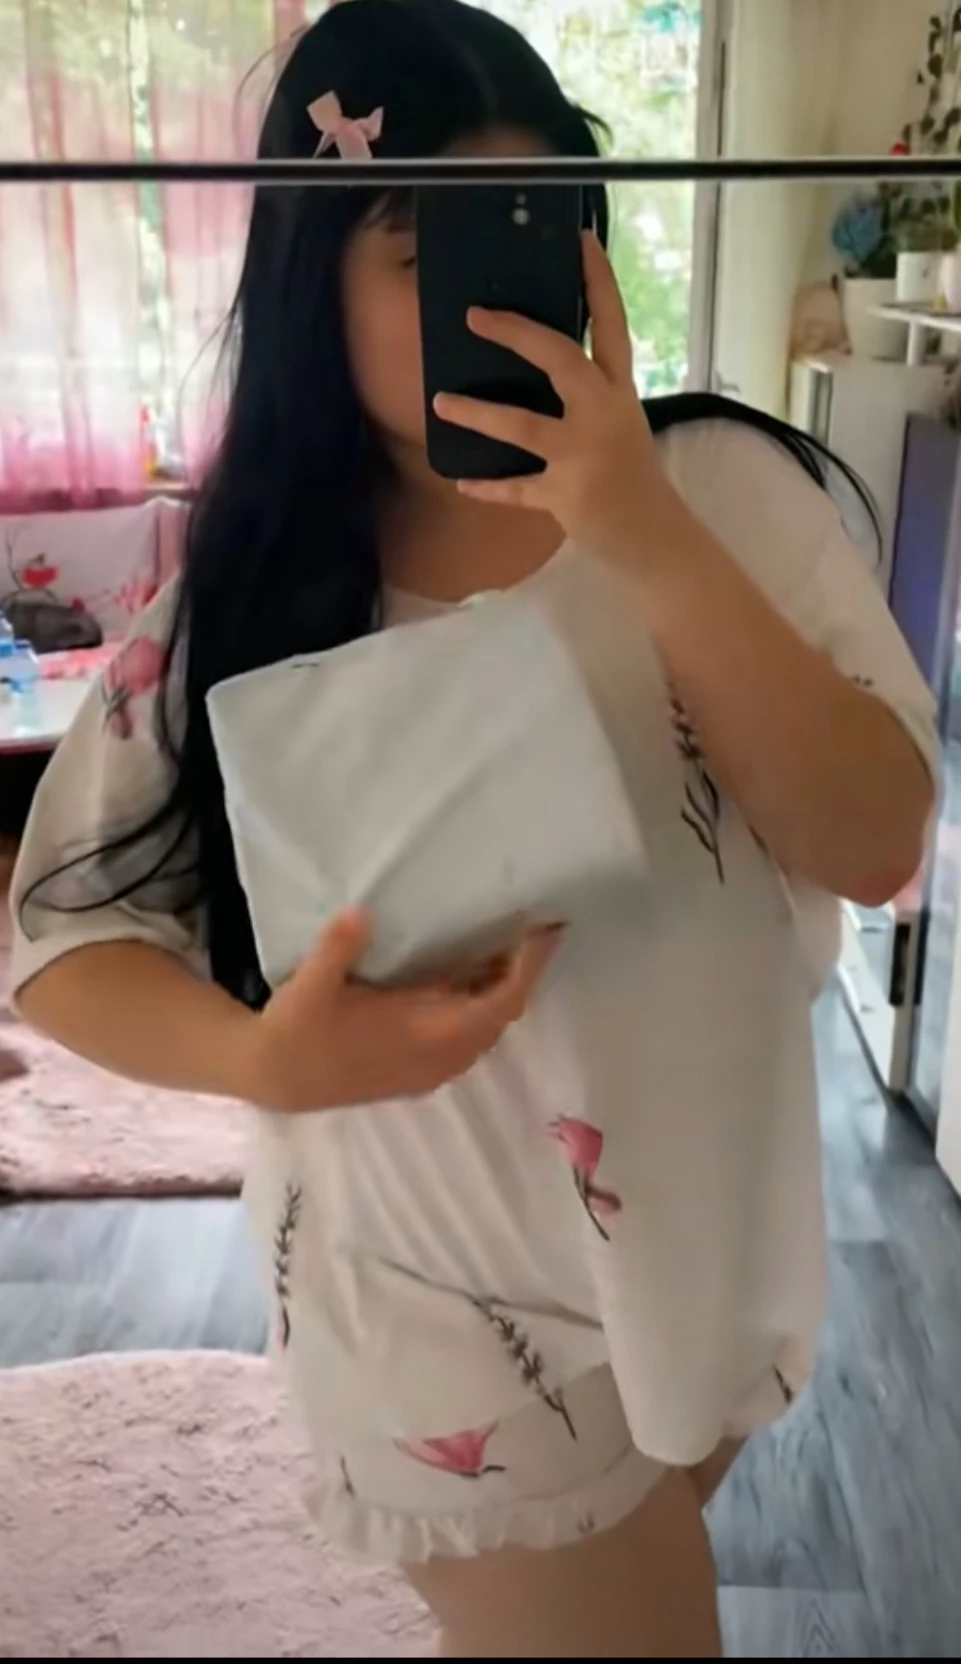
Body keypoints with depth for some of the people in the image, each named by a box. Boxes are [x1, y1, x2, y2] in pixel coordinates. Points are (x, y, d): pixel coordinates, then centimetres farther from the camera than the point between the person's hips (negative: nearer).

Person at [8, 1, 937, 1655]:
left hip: (709, 1232, 2)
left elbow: (877, 843, -19)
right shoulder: (249, 581, -11)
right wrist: (265, 1055, -29)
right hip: (450, 1305, -2)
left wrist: (652, 540, -31)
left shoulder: (729, 489, -11)